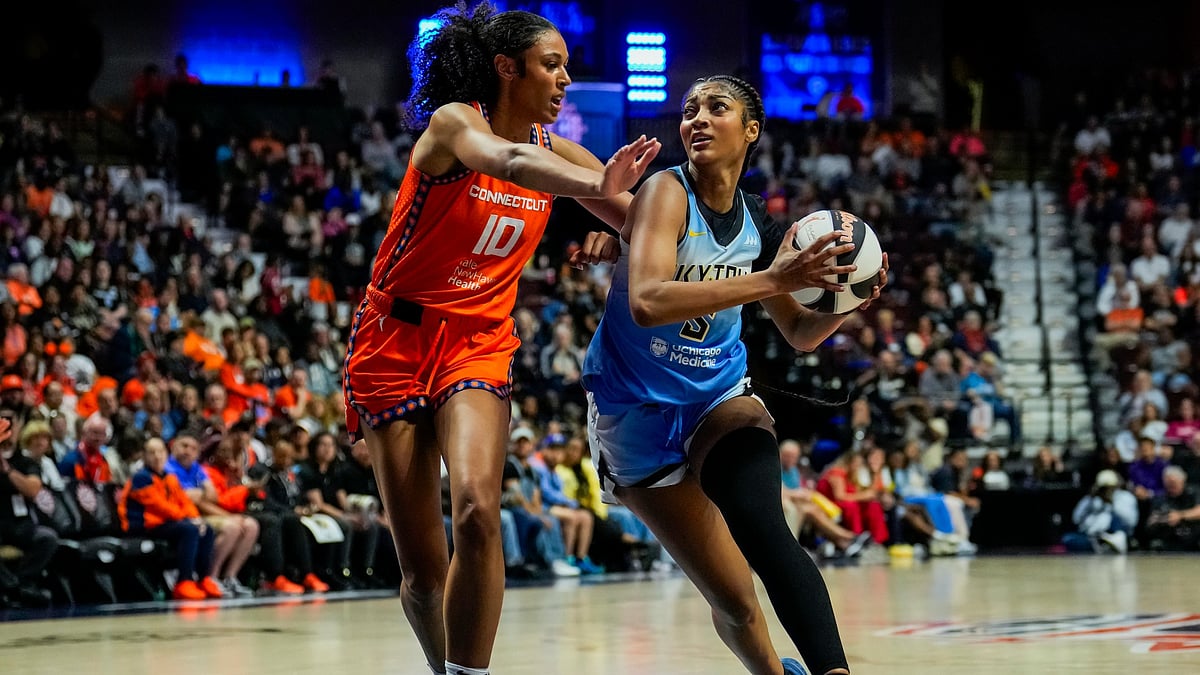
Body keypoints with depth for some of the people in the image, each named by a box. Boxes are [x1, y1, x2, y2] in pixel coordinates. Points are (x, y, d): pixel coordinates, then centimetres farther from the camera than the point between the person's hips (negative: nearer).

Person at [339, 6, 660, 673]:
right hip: (398, 340, -3)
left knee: (478, 510, -25)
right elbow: (505, 161, -35)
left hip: (479, 344, 3)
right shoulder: (453, 122, -12)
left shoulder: (555, 151, 4)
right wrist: (597, 188, -52)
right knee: (422, 564, -1)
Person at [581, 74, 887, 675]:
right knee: (733, 601, -2)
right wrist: (771, 279, -37)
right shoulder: (666, 192, -16)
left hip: (720, 400, 3)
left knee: (765, 533, -29)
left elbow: (799, 333, 14)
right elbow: (646, 302, -34)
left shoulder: (758, 228, 0)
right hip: (637, 415, -3)